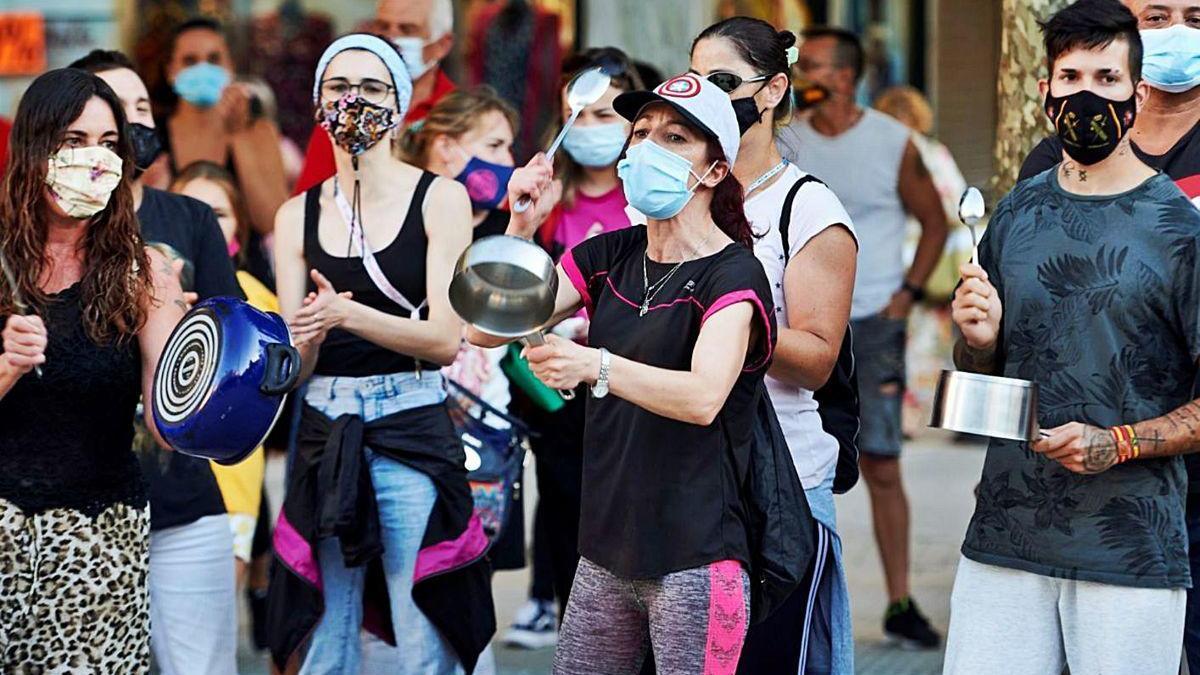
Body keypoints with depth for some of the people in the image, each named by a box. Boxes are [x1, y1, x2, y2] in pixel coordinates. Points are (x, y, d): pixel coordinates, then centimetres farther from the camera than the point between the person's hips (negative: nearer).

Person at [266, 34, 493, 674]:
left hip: (413, 430, -3)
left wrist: (347, 314, -22)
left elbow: (445, 338, -9)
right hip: (323, 434, 3)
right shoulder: (298, 216, 10)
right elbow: (292, 365, 8)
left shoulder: (439, 198, 0)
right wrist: (311, 336, -16)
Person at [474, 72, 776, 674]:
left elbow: (704, 396, -27)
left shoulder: (732, 274, -10)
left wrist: (596, 365, -42)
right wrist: (521, 227, -11)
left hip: (695, 559, -6)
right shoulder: (608, 256, 9)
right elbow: (486, 329, 3)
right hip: (607, 554, 6)